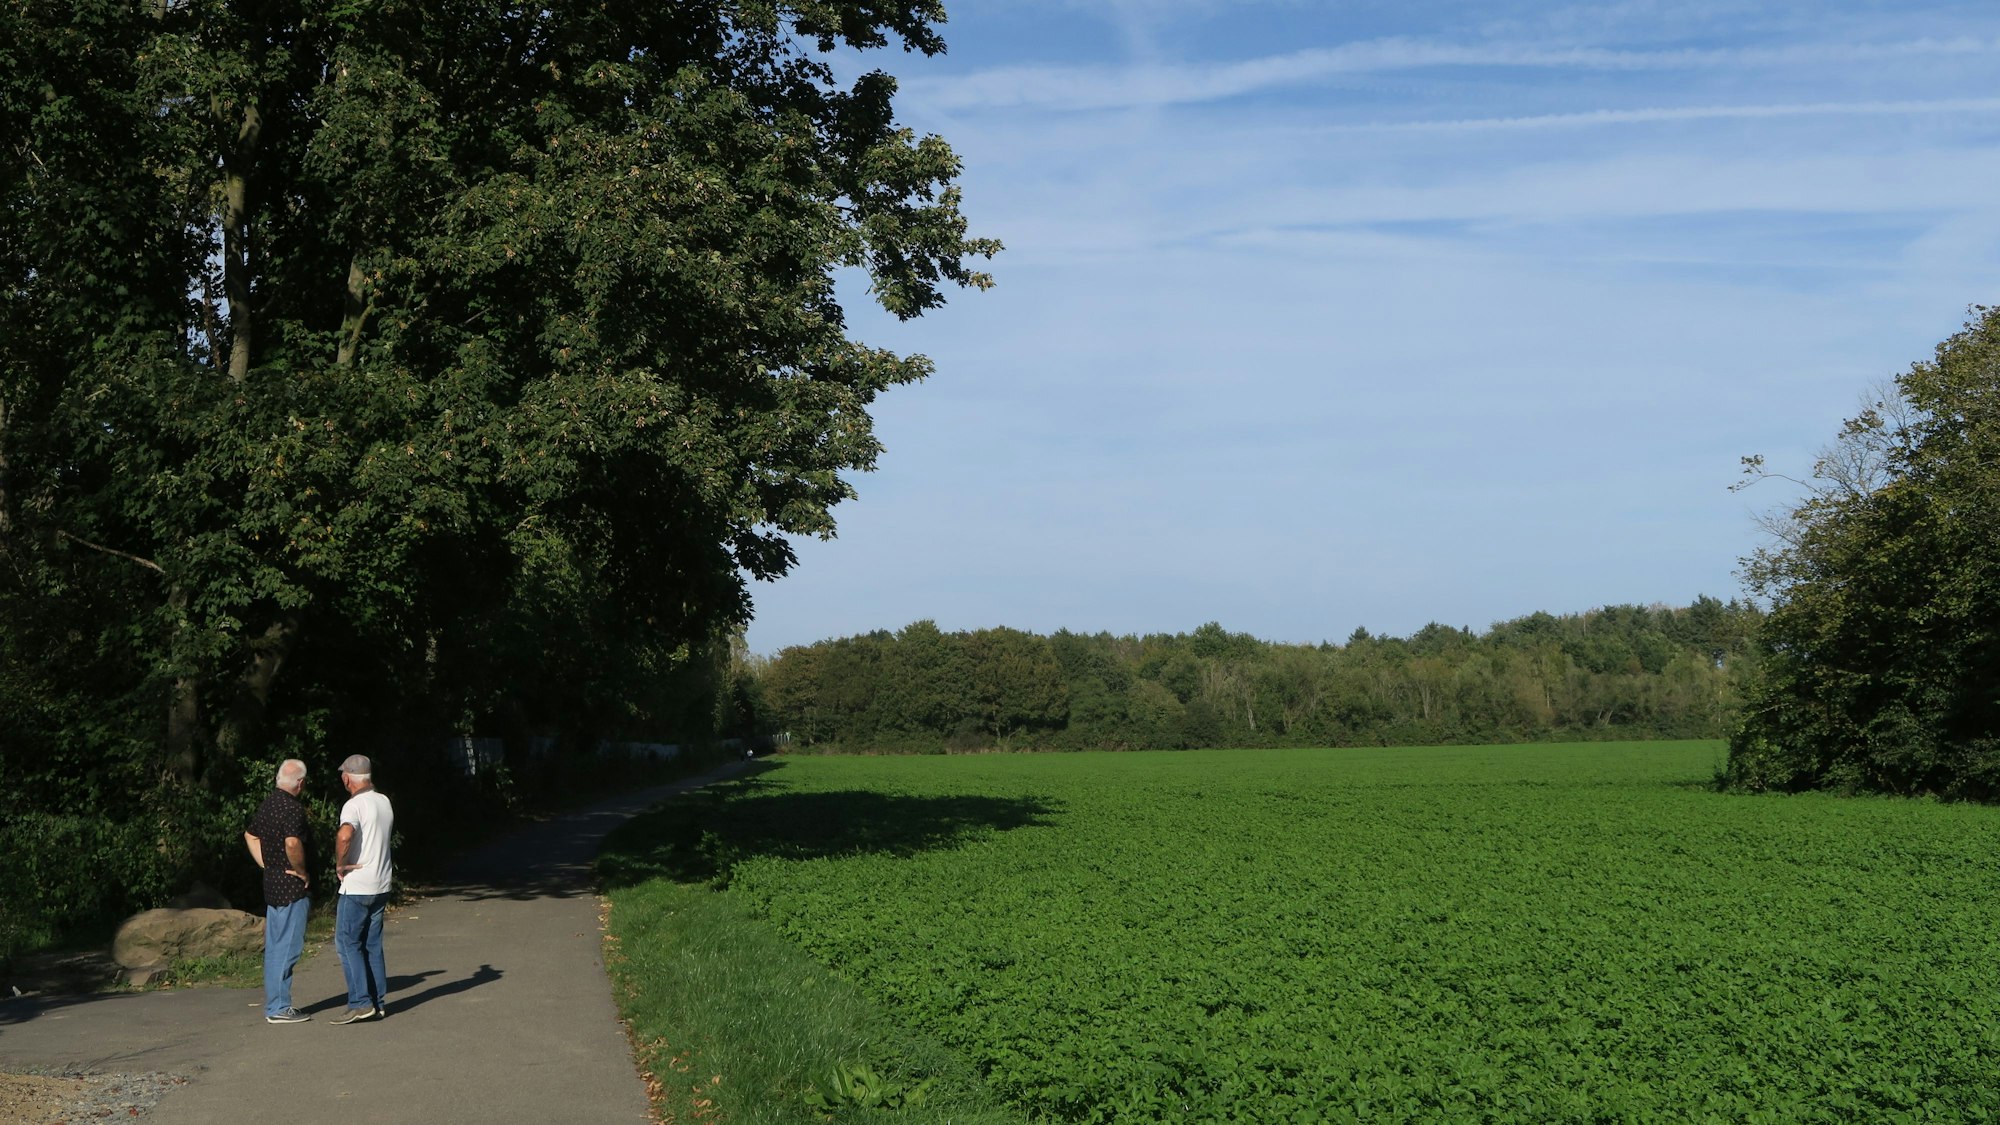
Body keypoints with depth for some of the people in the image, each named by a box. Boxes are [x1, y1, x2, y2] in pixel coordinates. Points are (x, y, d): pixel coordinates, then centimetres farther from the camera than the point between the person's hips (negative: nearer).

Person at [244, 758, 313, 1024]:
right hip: (293, 886, -10)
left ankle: (274, 1003, 19)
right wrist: (302, 871, -15)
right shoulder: (293, 807, -18)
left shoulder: (267, 804, 12)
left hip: (272, 882, 10)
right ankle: (278, 1008, -3)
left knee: (274, 946, 13)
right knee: (288, 946, -5)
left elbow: (250, 836, 23)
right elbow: (292, 843, -30)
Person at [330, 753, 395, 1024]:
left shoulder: (354, 805, -16)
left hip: (356, 887, -8)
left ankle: (361, 1003, -6)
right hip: (381, 884, 8)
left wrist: (339, 864, -21)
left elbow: (344, 835, -34)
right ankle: (377, 1002, 13)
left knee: (347, 943, -1)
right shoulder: (384, 802, 9)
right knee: (372, 944, 12)